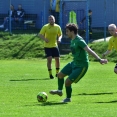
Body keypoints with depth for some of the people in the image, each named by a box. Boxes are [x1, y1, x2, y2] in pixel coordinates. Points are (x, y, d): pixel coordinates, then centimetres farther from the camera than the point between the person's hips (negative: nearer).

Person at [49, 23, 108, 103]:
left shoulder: (79, 41, -25)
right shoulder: (73, 40, 5)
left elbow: (89, 50, -34)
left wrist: (99, 59, -41)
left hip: (81, 66, -10)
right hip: (74, 63, 10)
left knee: (68, 81, -11)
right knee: (60, 75, 17)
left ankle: (68, 98, 14)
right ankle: (59, 91, 42)